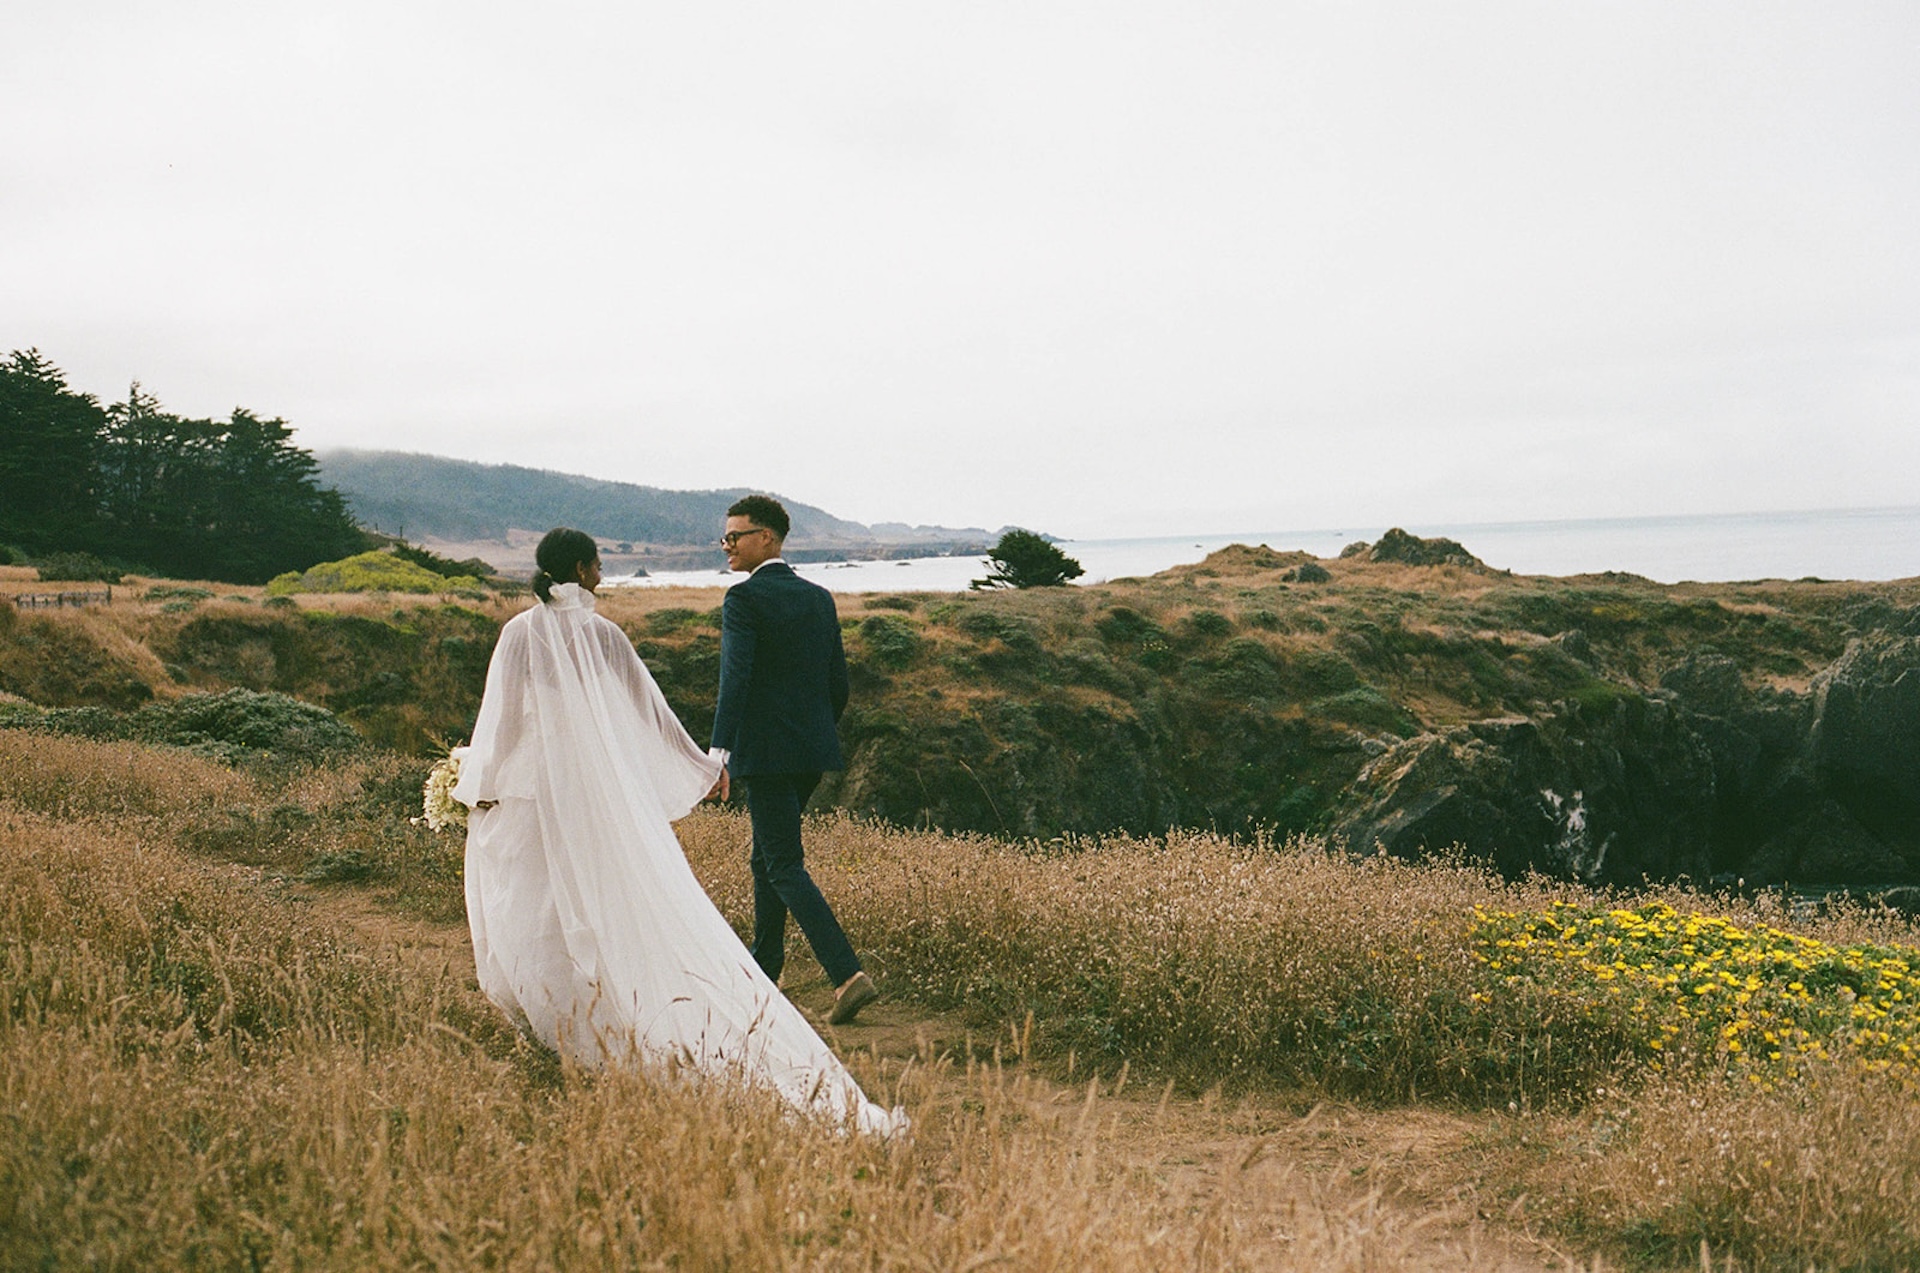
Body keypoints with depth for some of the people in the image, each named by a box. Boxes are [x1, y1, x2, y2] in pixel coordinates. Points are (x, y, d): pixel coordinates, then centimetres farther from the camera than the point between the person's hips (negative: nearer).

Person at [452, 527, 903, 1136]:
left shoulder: (521, 633, -7)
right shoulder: (604, 633, -1)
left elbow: (502, 714, -7)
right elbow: (648, 707, 5)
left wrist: (480, 786, 4)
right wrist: (699, 766, 15)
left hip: (538, 791, -2)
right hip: (611, 789, 2)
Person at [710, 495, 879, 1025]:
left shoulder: (744, 597, -9)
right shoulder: (820, 598, 12)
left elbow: (736, 677, -21)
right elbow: (839, 683, 13)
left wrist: (719, 752, -25)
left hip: (766, 752, -8)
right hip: (814, 751, 8)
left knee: (786, 867, -5)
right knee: (767, 857, 20)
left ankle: (848, 975, -15)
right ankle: (762, 973, 29)